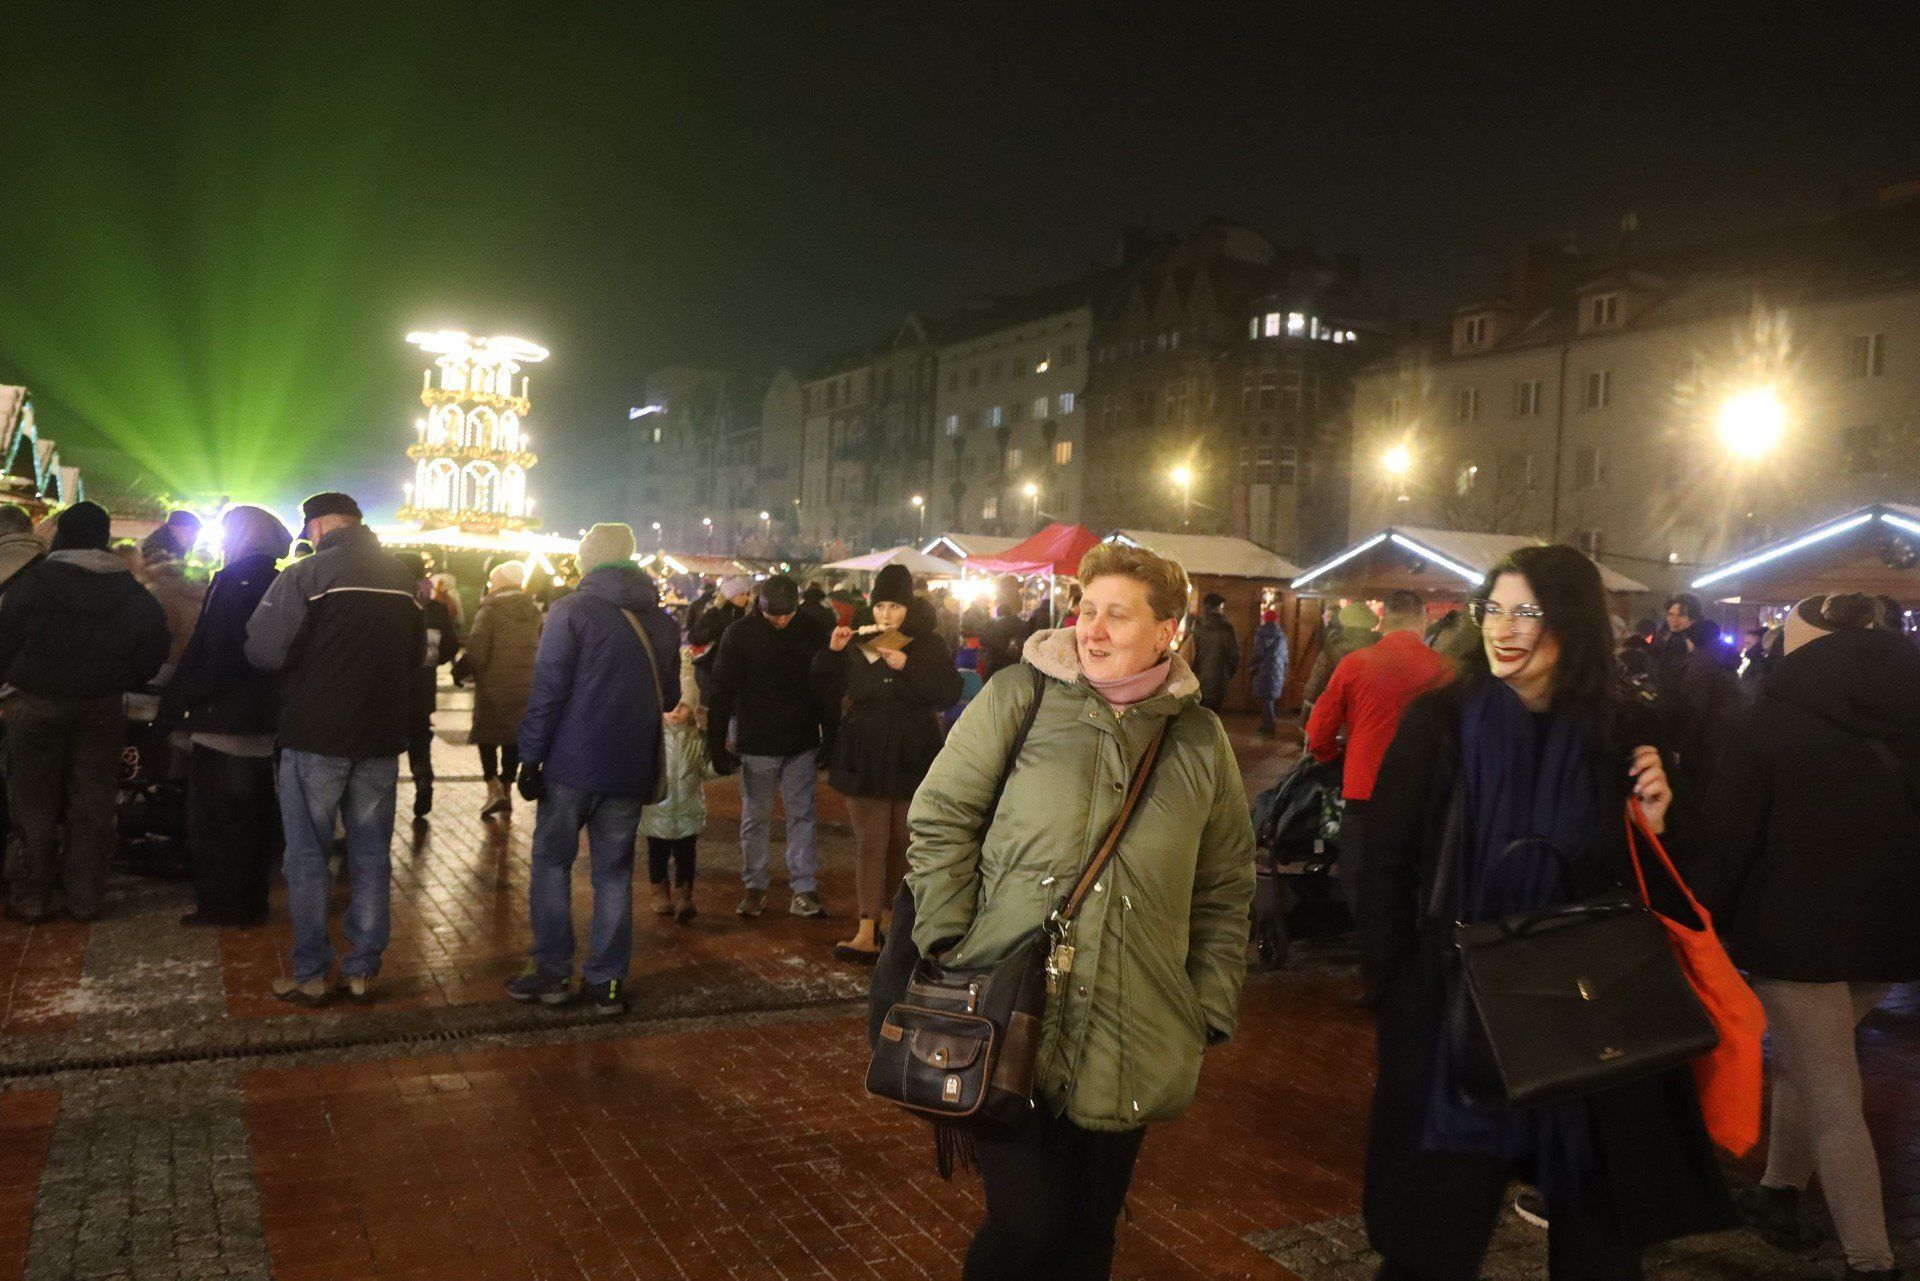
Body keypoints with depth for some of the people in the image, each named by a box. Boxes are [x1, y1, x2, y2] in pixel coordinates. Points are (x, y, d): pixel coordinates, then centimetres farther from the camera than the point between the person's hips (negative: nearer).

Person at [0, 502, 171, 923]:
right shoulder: (132, 592, 1)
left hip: (36, 703, -3)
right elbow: (153, 649, 3)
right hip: (102, 709, 3)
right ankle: (84, 896, 13)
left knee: (35, 801, 7)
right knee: (92, 803, 9)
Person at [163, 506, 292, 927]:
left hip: (222, 721, -8)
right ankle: (252, 902, 22)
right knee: (256, 815, 14)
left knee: (214, 817, 1)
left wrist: (178, 705, -12)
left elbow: (208, 656, -19)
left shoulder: (232, 582, -14)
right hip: (264, 720, 8)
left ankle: (220, 905, 6)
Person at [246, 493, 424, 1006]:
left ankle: (309, 973, 14)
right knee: (372, 858, 12)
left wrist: (309, 657, 4)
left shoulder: (307, 573, -9)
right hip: (380, 740, 4)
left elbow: (262, 651, -15)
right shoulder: (401, 577, 7)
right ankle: (364, 971, 17)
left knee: (308, 858, 7)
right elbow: (416, 656, 15)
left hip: (315, 737, -4)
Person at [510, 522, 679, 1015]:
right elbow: (669, 697, 15)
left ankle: (552, 972, 13)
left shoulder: (571, 610, -7)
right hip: (631, 769, 4)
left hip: (573, 762, -4)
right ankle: (606, 981, 13)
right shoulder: (661, 620, 7)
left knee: (552, 863, 11)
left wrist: (531, 756, -9)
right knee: (614, 873, 10)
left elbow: (547, 688, -13)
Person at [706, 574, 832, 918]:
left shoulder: (813, 632, -2)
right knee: (754, 818, 8)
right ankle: (754, 887, 20)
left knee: (802, 816, 6)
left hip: (802, 745, 2)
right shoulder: (739, 635, -8)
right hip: (756, 744, -1)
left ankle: (805, 890, 12)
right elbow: (720, 692, -6)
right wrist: (717, 745, -9)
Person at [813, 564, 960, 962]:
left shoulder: (929, 645, -1)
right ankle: (867, 931, -8)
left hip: (911, 759, 0)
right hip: (864, 758, 0)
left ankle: (887, 915, 25)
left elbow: (950, 692, -13)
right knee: (869, 843, -4)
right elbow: (830, 694, 8)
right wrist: (832, 654, -6)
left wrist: (907, 667, -21)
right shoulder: (856, 646, 5)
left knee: (902, 843, 9)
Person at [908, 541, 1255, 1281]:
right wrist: (950, 952, -7)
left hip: (1132, 1048, 3)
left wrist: (1208, 1012, 8)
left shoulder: (1199, 738, 5)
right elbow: (939, 820, -2)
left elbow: (1226, 889, 12)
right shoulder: (1018, 697, -4)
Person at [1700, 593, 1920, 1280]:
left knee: (1834, 1106, 0)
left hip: (1795, 930, -5)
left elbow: (1728, 839, -10)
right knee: (1804, 1063, 22)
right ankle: (1781, 1193, 33)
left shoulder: (1768, 721, -9)